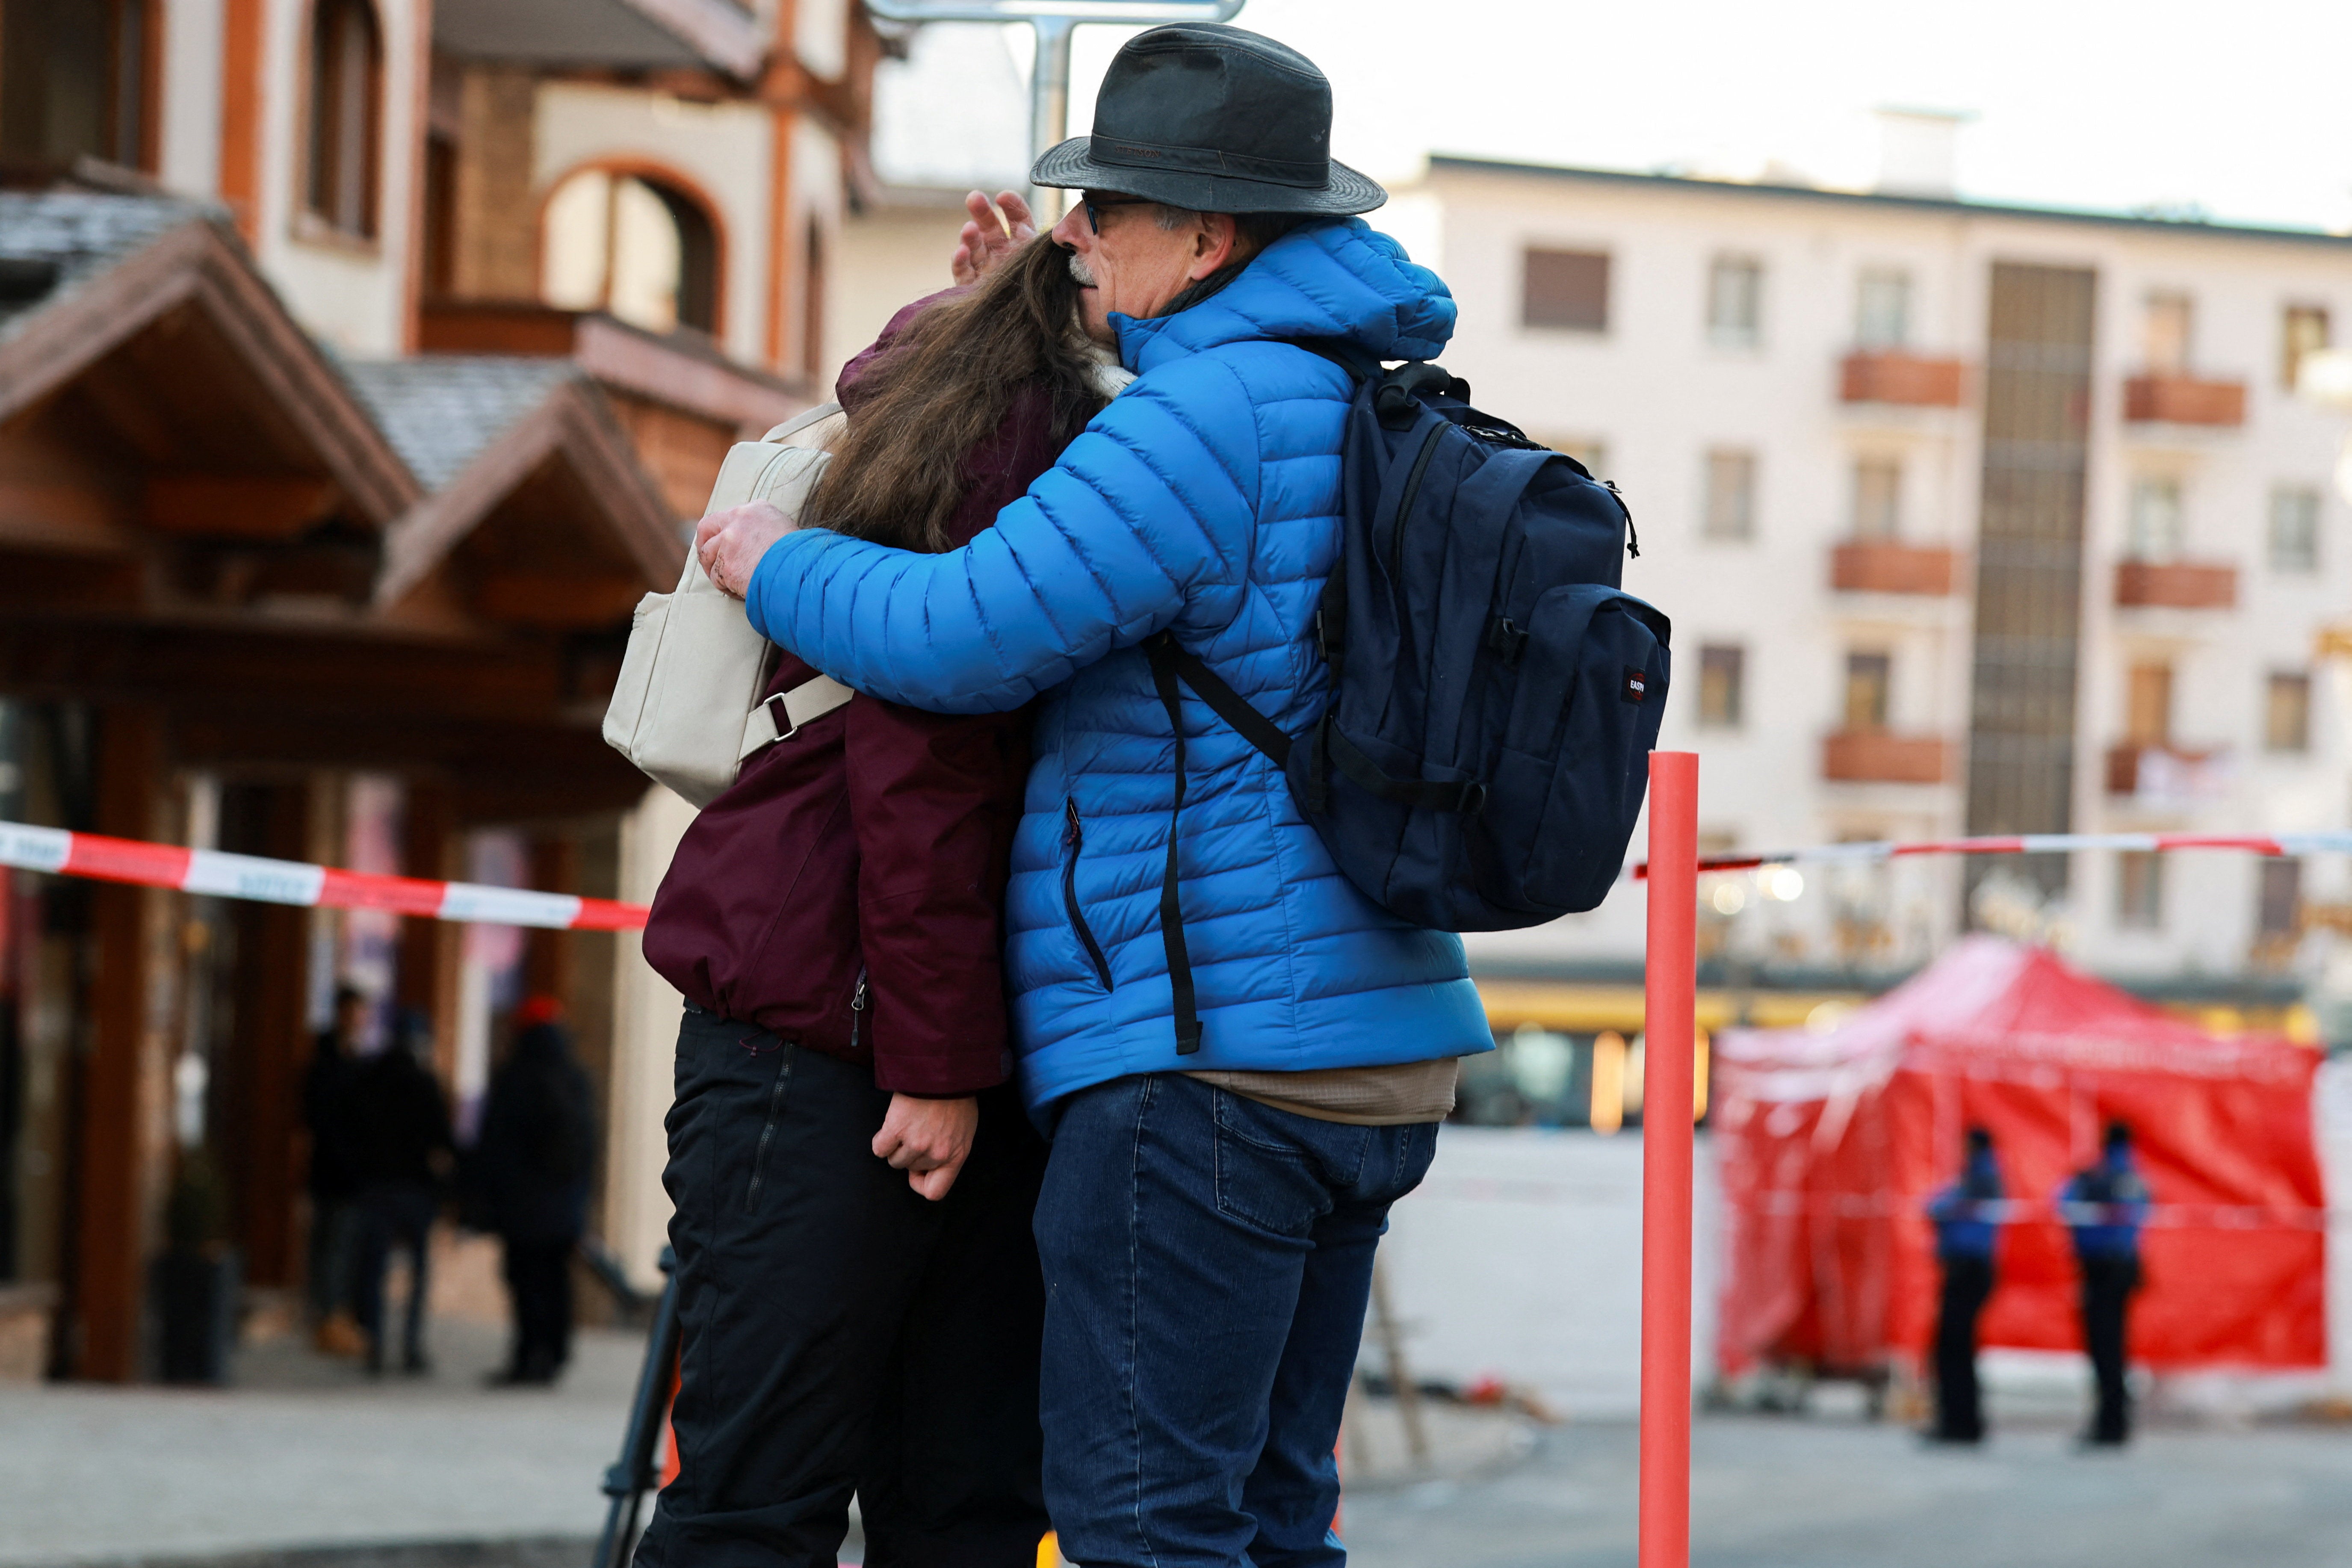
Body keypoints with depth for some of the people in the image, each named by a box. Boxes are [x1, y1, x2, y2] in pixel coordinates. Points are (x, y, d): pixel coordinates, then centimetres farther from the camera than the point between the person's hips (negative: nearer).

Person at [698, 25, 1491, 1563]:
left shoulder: (1209, 417, -15)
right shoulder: (1371, 414, 16)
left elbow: (966, 635, -15)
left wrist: (777, 563, 3)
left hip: (1208, 1049, -10)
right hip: (1374, 1051, 10)